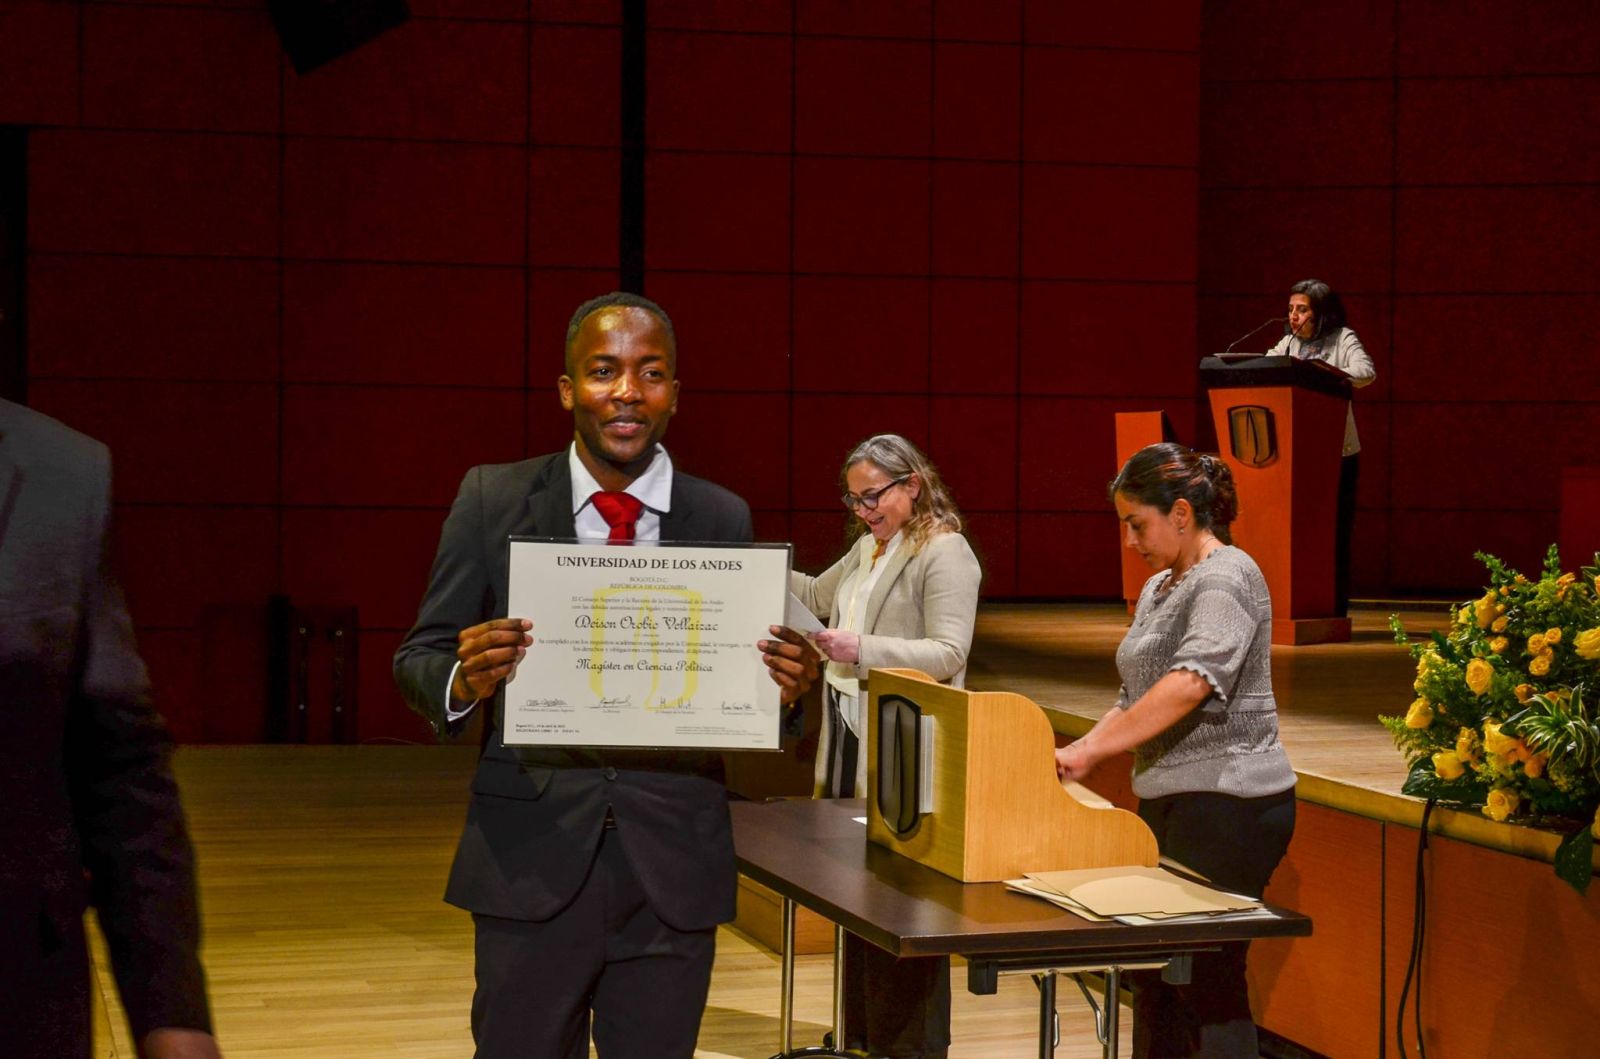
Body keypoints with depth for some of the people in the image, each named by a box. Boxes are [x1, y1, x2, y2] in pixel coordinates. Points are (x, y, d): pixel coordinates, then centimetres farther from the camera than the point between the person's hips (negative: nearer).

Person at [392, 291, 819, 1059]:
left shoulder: (723, 520, 4)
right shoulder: (493, 500, 1)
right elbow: (416, 660, 2)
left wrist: (785, 684, -15)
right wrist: (463, 679, -20)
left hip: (673, 871, 1)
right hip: (532, 860, -1)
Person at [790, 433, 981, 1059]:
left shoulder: (945, 553, -10)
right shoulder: (866, 548, 16)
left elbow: (948, 654, -17)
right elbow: (817, 596, 31)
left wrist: (862, 650, -26)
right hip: (849, 744, 9)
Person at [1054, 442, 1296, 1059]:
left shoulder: (1225, 579, -12)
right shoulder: (1158, 589, 18)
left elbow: (1193, 680, -27)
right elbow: (1136, 699, 22)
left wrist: (1092, 750, -28)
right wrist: (1079, 751, 4)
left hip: (1226, 805, -10)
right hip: (1171, 802, 10)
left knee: (1210, 985, -8)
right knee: (1154, 978, 11)